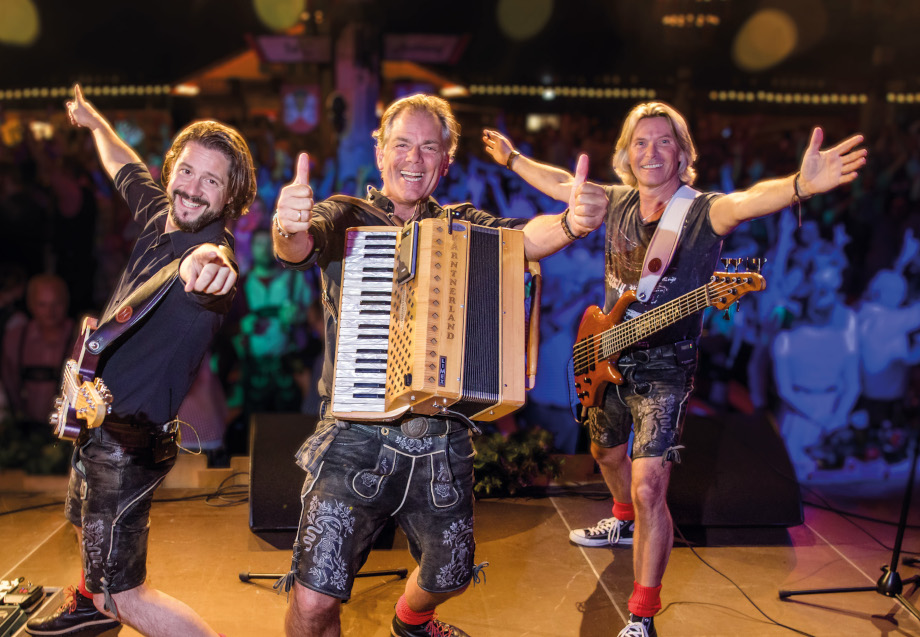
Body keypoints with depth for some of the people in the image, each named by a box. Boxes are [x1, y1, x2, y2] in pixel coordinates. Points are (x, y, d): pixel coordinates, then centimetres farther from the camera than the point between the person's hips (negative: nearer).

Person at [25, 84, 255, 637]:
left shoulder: (212, 249, -26)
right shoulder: (161, 214, -2)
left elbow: (215, 260, -53)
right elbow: (127, 168, 20)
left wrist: (211, 261, -75)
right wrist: (94, 121, 35)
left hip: (130, 439, -9)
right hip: (99, 419, 9)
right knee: (86, 523, 34)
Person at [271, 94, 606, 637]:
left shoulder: (463, 226, 9)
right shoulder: (346, 219, 2)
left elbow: (526, 236, -9)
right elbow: (302, 247, -18)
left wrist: (571, 223, -33)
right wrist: (290, 229, -44)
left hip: (442, 443, 3)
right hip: (358, 436, -3)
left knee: (448, 575, 20)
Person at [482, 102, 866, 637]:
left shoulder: (702, 212, -17)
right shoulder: (617, 203, 2)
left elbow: (747, 201, -39)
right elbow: (559, 183, 18)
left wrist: (800, 185, -60)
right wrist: (511, 157, 29)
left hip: (664, 370, -7)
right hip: (609, 360, 7)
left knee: (649, 487, -17)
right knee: (606, 451, 28)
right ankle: (625, 523, 60)